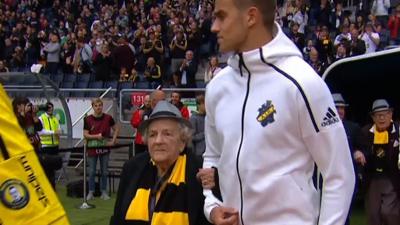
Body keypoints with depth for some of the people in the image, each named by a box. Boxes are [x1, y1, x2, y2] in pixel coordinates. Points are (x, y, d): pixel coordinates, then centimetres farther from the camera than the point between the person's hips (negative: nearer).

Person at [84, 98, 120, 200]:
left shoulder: (108, 118, -1)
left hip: (104, 147, 1)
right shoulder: (88, 119, -4)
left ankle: (104, 192, 17)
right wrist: (96, 136, -17)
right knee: (92, 172, 4)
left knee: (104, 171, 7)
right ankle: (91, 192, 14)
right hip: (92, 148, -1)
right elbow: (85, 135, -3)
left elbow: (117, 129, 10)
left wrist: (113, 140, 0)